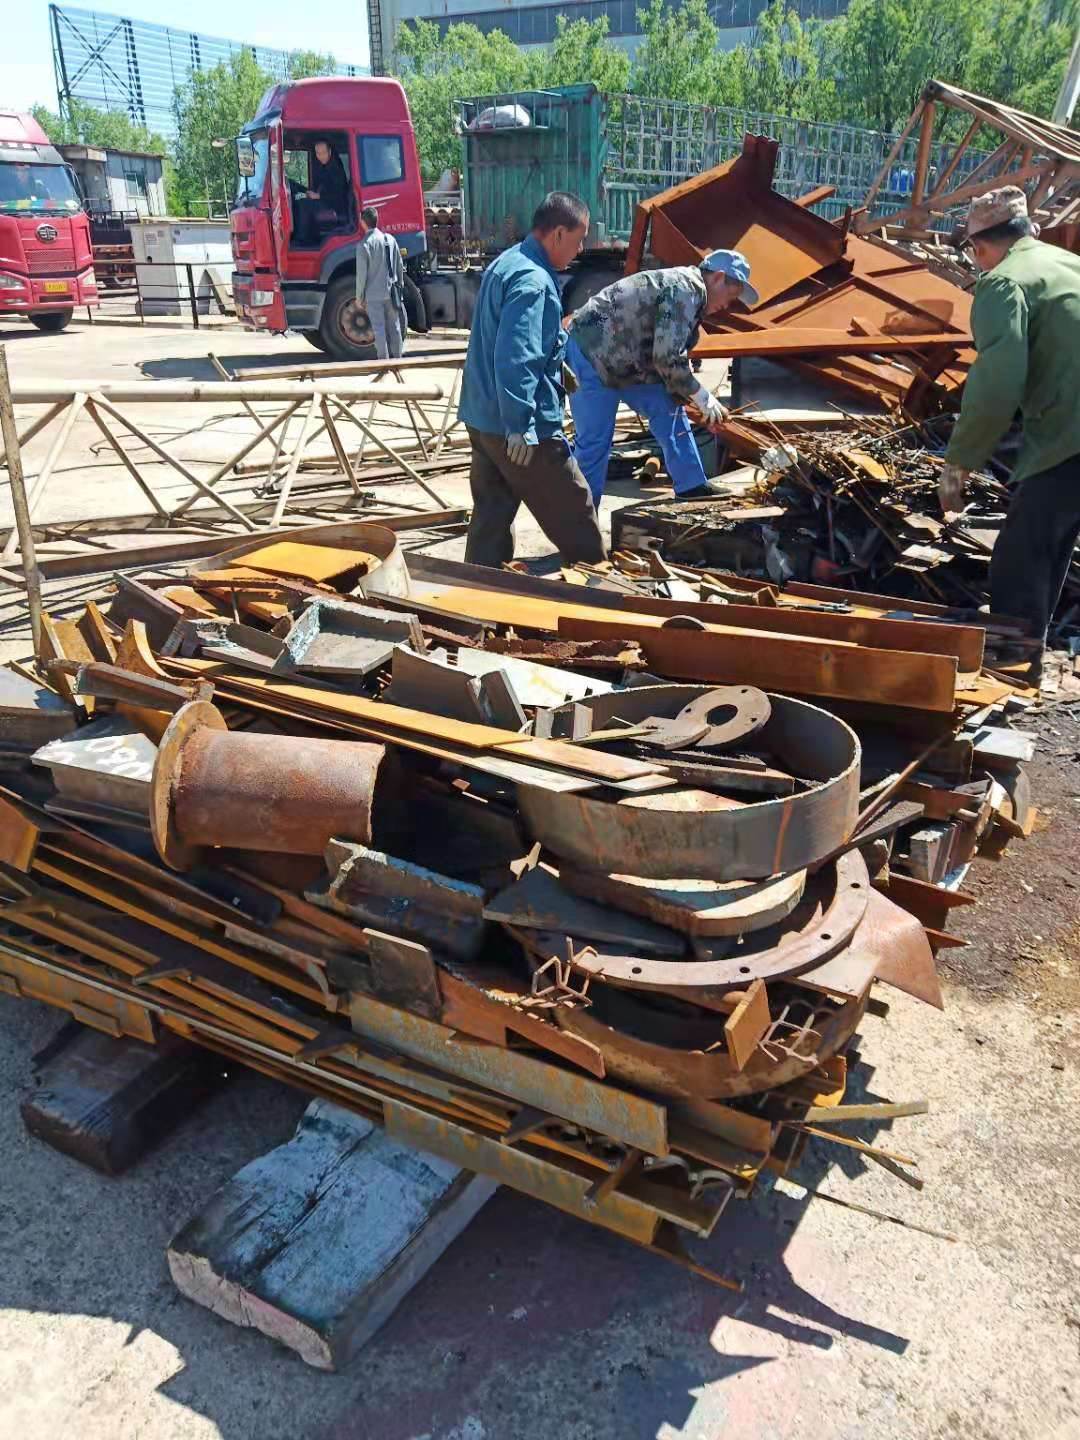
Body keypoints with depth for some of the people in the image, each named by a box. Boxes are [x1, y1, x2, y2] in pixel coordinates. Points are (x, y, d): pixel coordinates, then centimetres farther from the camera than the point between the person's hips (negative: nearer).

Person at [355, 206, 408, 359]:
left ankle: (384, 360, -1)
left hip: (374, 294, -4)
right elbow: (400, 267, 9)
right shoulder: (390, 239, 3)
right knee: (394, 327, 11)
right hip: (391, 291, 4)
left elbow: (362, 274, -9)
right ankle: (397, 358, 17)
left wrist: (359, 297, 0)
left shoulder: (364, 245, -11)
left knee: (379, 329, 0)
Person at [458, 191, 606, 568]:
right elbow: (514, 359, -26)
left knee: (491, 513, 13)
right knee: (574, 512, 4)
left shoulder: (507, 262, 14)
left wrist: (557, 362, 30)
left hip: (483, 415, 10)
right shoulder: (533, 280, -19)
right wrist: (520, 425, -26)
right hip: (518, 425, -10)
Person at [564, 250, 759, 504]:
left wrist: (703, 402, 8)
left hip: (624, 360, 10)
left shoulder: (685, 288, 13)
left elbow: (671, 356, 15)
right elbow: (667, 358, -26)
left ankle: (693, 490, 13)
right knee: (594, 441, -8)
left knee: (669, 412, 8)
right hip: (591, 352, -10)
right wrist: (703, 397, -16)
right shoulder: (686, 290, -19)